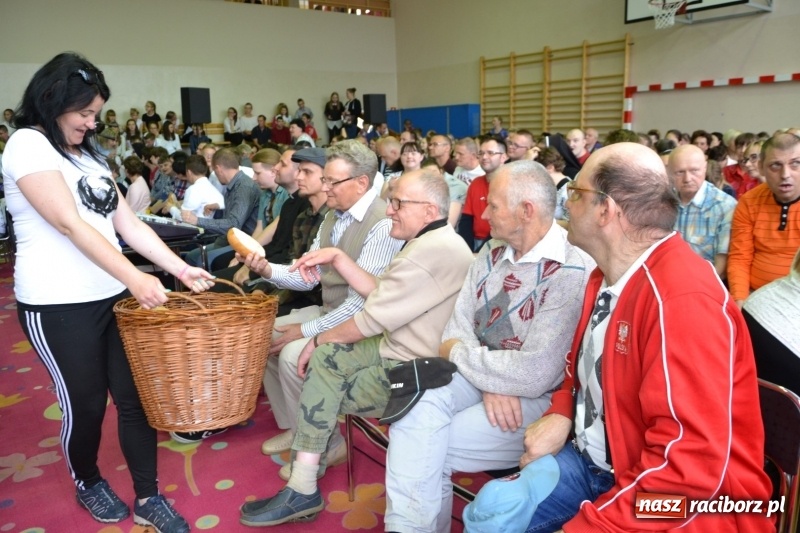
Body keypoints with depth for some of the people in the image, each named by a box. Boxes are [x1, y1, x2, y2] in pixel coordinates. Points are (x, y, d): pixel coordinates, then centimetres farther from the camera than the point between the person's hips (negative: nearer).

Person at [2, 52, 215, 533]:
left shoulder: (89, 156, 17)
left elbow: (129, 224, 13)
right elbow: (70, 224, -20)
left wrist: (181, 268, 4)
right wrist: (135, 277, -28)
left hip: (112, 296, 7)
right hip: (58, 306, -7)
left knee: (137, 397, 6)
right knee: (85, 403, 7)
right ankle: (87, 482, 34)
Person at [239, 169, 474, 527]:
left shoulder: (431, 251, -25)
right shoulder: (434, 241, 11)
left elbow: (372, 319, -21)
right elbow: (379, 291, 9)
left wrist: (319, 340, -6)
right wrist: (336, 257, 0)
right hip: (405, 351, 10)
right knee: (324, 358, 3)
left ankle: (303, 490, 13)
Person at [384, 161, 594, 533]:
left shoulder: (573, 272, -20)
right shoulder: (493, 252, 5)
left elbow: (533, 375, -26)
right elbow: (458, 326, 2)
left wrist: (457, 353, -12)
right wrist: (490, 383, -17)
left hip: (538, 400, -6)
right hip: (479, 378, 6)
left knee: (421, 451, -18)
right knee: (416, 401, -22)